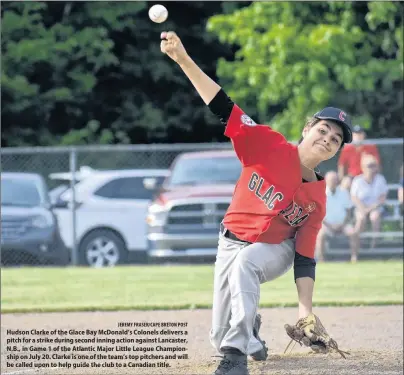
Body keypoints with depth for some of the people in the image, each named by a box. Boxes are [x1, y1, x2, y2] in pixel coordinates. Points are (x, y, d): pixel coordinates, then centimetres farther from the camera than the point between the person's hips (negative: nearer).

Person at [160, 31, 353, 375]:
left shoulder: (317, 200, -13)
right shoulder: (270, 146, -17)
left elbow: (304, 258, -12)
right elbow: (222, 106, -23)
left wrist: (306, 310, -23)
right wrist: (183, 60, -33)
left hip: (275, 250, -1)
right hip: (232, 241, 1)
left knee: (245, 261, -38)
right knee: (220, 335, 0)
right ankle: (251, 336, 40)